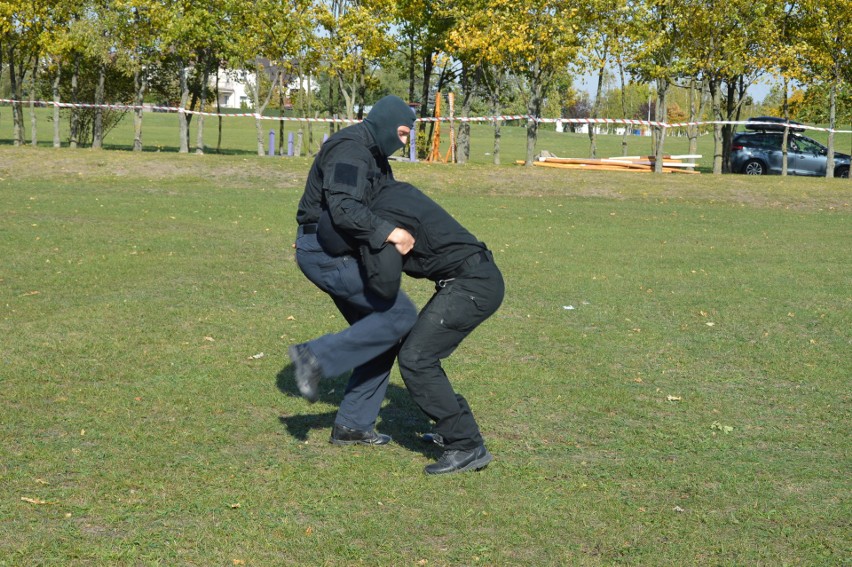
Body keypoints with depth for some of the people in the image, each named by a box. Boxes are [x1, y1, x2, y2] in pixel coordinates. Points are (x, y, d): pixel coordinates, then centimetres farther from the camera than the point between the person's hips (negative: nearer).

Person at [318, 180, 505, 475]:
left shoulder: (384, 220, -15)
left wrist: (365, 246, -4)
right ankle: (455, 428, 26)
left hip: (472, 285, -10)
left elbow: (385, 286, -21)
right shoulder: (394, 191, 12)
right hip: (479, 277, 10)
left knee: (415, 360, -9)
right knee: (418, 354, 16)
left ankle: (467, 446, -7)